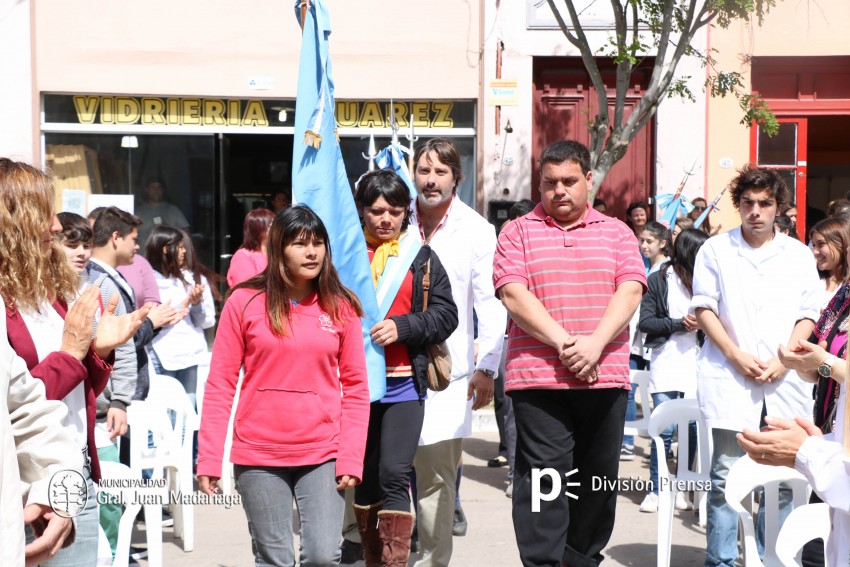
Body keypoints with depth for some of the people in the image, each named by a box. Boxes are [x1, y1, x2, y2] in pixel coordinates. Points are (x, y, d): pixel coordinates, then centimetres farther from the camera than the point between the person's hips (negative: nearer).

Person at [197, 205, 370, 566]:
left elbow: (355, 387, 3)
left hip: (323, 455, 1)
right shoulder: (244, 302, -2)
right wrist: (209, 459, -5)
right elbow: (220, 384, -1)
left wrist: (351, 458, -5)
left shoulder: (341, 306, 2)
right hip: (258, 456, -1)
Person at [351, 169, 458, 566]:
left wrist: (403, 327, -12)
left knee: (394, 474, -11)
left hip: (404, 384, -1)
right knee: (365, 475, 11)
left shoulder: (422, 257, 6)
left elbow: (446, 314, 1)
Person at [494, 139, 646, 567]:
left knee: (598, 476, 11)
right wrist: (563, 343, -16)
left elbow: (630, 291, 0)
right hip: (538, 377, -2)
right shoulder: (519, 232, 7)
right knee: (543, 476, -4)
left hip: (605, 377, 3)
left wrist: (594, 344, -15)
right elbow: (513, 293, -6)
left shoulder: (617, 233, 13)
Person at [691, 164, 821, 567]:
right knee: (726, 477, -1)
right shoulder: (715, 250, 6)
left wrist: (784, 360, -7)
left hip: (785, 380, 2)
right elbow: (704, 308, 1)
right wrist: (737, 356, -9)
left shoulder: (799, 255, 11)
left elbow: (808, 314, 8)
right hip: (730, 379, -2)